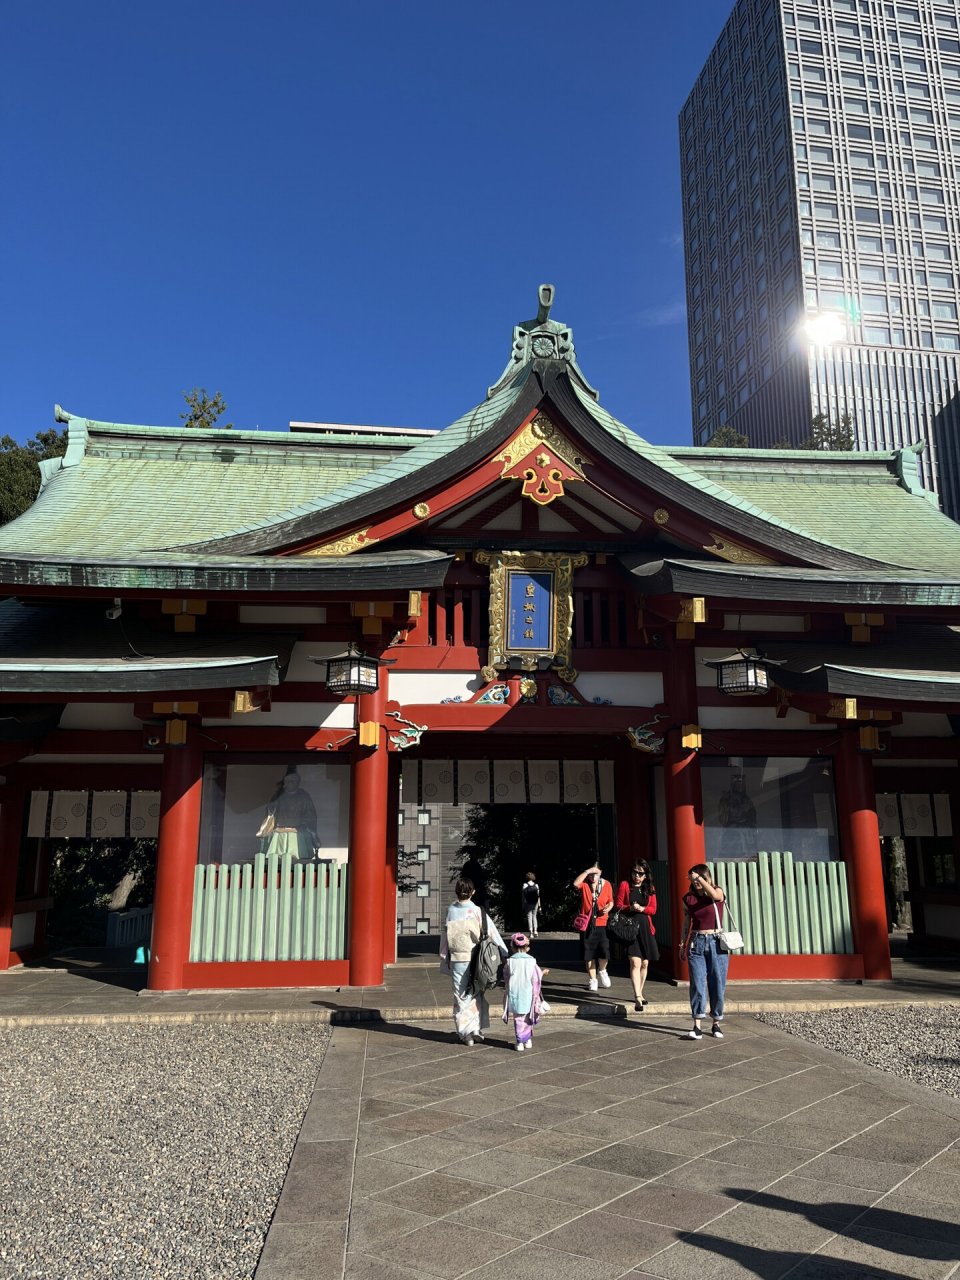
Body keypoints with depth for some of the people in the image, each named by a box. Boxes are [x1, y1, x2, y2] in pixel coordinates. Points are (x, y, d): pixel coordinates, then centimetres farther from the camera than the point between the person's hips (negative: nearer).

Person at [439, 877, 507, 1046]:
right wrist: (506, 956, -1)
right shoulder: (478, 912, -12)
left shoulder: (451, 911, -5)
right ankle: (478, 1029, 16)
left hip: (457, 959, 1)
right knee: (477, 994, 15)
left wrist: (444, 959, 15)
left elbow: (445, 936, 3)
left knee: (461, 996, 10)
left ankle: (465, 1033, 12)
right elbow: (493, 934, -9)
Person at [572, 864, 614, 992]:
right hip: (587, 924, 0)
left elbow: (611, 901, 14)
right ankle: (592, 980, 22)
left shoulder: (606, 884, 3)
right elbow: (575, 883, -26)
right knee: (589, 954, 7)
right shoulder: (584, 883, -3)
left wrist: (608, 908, -7)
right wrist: (587, 871, -26)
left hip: (602, 924, 0)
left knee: (604, 951, -8)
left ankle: (602, 971, 24)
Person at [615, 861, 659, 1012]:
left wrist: (641, 908, -12)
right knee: (635, 962, -16)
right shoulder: (625, 885, 3)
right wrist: (630, 908, -18)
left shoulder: (650, 889, 11)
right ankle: (638, 998, -21)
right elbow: (618, 906, 1)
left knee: (645, 963, 11)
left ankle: (639, 994, 27)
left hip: (646, 928, 4)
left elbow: (653, 909, 7)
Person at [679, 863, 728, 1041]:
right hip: (697, 943, 2)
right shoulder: (688, 898, 7)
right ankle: (697, 1027, -6)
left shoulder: (718, 893, -1)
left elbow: (714, 895, -27)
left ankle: (717, 1025, 17)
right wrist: (683, 945, 11)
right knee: (697, 985, -5)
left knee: (717, 985, 3)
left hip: (716, 943, -2)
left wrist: (699, 877, -21)